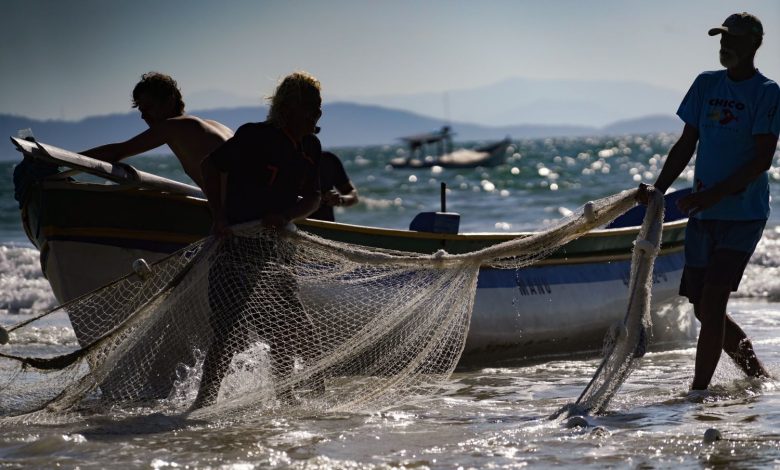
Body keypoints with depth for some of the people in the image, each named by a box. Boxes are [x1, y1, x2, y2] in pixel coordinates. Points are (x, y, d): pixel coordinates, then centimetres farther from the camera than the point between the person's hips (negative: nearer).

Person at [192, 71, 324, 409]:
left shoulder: (310, 147, 8)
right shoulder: (256, 137, -13)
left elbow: (313, 199, 10)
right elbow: (211, 166, -7)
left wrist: (285, 217, -10)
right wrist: (219, 217, -14)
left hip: (273, 249, 8)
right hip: (236, 246, -8)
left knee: (295, 331, 10)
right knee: (233, 330, -16)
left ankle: (281, 400, 26)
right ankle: (202, 403, -8)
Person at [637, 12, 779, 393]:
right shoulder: (706, 85, 11)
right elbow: (686, 146, 14)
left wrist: (714, 195, -22)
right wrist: (657, 191, 2)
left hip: (743, 216, -7)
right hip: (703, 216, 7)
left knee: (712, 302, -15)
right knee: (704, 310, 9)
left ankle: (698, 392, -10)